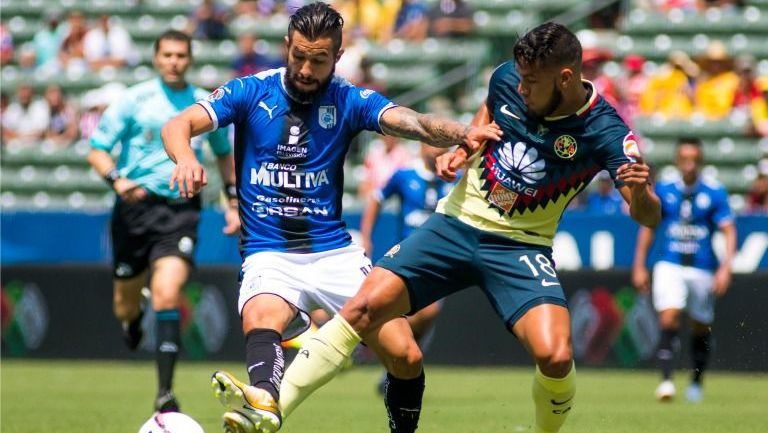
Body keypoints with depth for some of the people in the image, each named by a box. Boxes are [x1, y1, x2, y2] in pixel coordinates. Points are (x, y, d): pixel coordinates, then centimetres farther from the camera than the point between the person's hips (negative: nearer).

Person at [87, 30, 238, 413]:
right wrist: (117, 179, -22)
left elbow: (224, 154, 25)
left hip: (181, 209, 0)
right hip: (135, 206, 0)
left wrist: (233, 202, 17)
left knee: (167, 295, -20)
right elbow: (97, 150, -2)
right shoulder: (133, 100, -1)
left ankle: (165, 393, -18)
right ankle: (132, 319, 51)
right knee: (125, 303, 9)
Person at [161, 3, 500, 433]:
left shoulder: (349, 101, 2)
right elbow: (177, 125, -9)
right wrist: (185, 157, -34)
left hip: (335, 251, 2)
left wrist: (462, 133, -37)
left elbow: (411, 122, -15)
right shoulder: (252, 92, 1)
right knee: (260, 318, -36)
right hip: (269, 256, -2)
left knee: (407, 357, -9)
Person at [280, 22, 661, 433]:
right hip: (456, 223, 3)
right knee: (365, 307, -14)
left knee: (555, 356, -25)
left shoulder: (603, 130, -17)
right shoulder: (508, 78, -6)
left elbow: (649, 216, -19)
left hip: (520, 245, -3)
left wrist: (640, 191, -42)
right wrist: (462, 149, 2)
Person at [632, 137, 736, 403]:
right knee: (668, 319, -19)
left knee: (701, 329, 9)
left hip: (702, 269, 0)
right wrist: (639, 266, 9)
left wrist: (725, 267, -17)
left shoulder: (715, 193, -3)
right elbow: (648, 227, 12)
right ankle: (666, 379, -24)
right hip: (669, 266, 0)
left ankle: (696, 383, 28)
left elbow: (729, 231, -4)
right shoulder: (663, 190, 3)